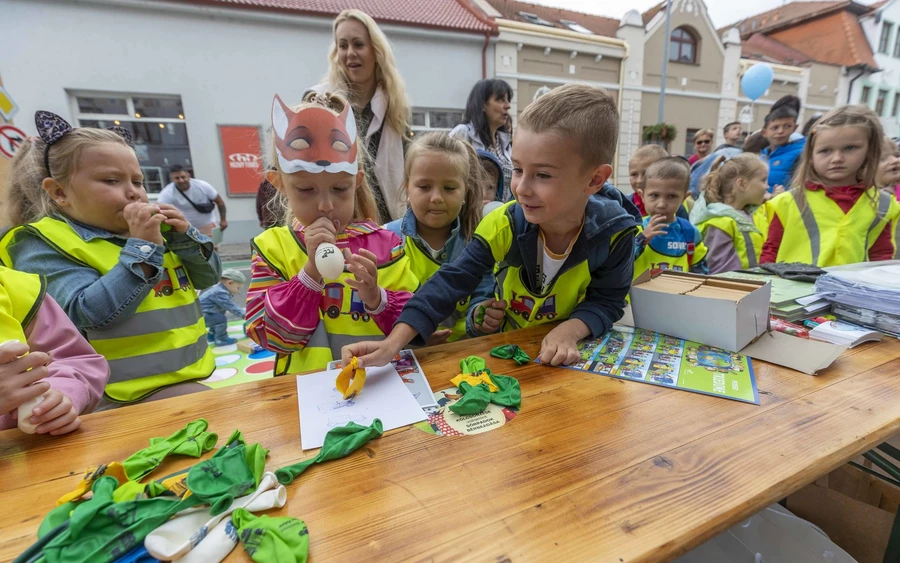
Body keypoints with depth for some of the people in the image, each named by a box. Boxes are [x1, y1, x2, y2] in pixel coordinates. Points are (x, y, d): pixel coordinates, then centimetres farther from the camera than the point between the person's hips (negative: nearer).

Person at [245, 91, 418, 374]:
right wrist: (311, 271, -15)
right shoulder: (272, 247, 0)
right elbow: (271, 337, -6)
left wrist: (376, 298, -16)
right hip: (306, 384, 0)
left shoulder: (386, 243, -1)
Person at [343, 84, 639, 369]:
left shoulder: (614, 232, -18)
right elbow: (450, 282, -23)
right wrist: (393, 343, -32)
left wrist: (570, 331, -29)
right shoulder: (503, 226, -20)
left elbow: (607, 301, -8)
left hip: (574, 352, 2)